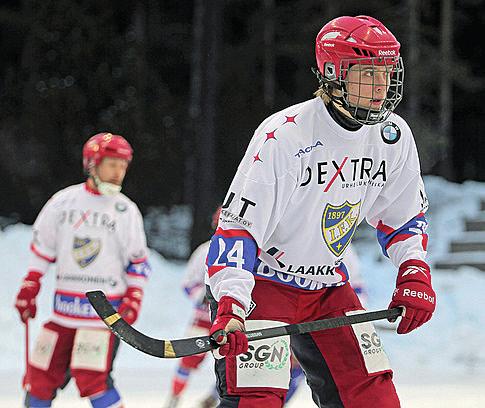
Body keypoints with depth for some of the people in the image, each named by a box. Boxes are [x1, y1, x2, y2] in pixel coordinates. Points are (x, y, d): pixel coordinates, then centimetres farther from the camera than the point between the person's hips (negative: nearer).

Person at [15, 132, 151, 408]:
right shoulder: (63, 201, 5)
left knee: (92, 379, -17)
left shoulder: (126, 210, 2)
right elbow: (42, 248, 14)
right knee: (42, 376, 5)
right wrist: (29, 289, 11)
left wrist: (133, 300, -3)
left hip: (105, 310, -3)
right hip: (64, 307, 3)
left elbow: (138, 262, 8)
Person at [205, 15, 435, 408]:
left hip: (329, 285, 6)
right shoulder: (282, 136, -25)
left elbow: (403, 214, 11)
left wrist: (415, 274, -4)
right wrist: (230, 307, -36)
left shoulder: (393, 135, -6)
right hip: (261, 280, -6)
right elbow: (237, 224, -25)